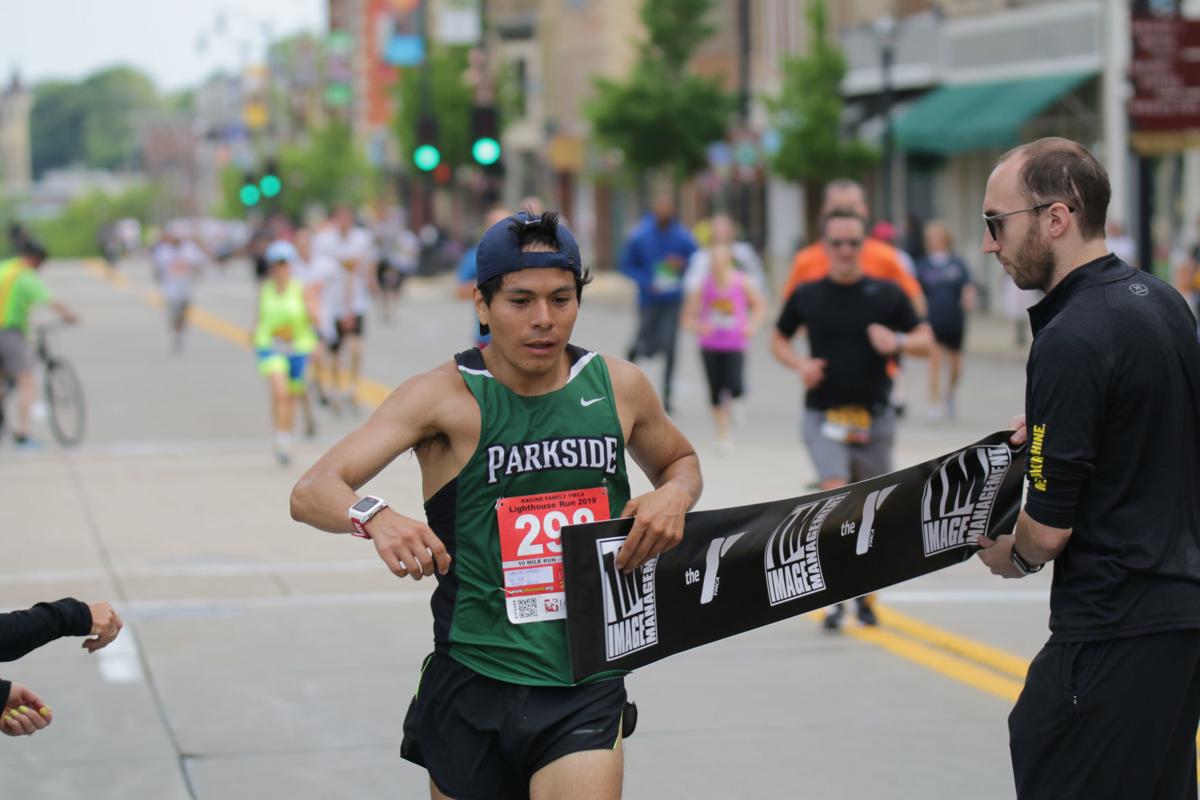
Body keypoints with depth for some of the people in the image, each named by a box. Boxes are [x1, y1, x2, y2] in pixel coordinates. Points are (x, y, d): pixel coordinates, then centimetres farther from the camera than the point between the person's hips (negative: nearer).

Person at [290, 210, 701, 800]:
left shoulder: (619, 386, 3)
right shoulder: (445, 396, -8)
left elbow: (679, 460, 25)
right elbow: (311, 492, -19)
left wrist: (675, 494, 0)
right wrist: (375, 518, -41)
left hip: (586, 690, 1)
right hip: (473, 686, -1)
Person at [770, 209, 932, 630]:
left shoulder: (887, 295, 1)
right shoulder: (807, 295, 2)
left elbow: (926, 340, 5)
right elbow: (778, 339, 15)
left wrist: (897, 342, -17)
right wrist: (800, 364, -5)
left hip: (875, 417, 1)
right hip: (823, 415, -1)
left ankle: (864, 594, 29)